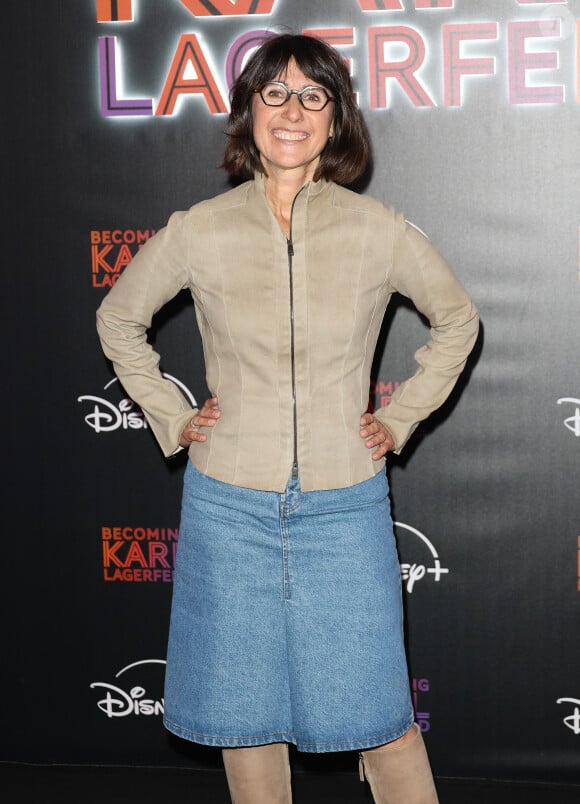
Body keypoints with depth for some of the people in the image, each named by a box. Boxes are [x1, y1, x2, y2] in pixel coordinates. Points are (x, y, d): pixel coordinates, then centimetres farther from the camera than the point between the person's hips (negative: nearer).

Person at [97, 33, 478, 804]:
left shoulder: (379, 232, -4)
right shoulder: (198, 232, -3)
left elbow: (458, 320, 12)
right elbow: (118, 319, 14)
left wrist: (400, 418, 6)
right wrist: (171, 417, 6)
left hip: (344, 507, -1)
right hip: (230, 506, 1)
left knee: (378, 710, 5)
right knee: (245, 709, 11)